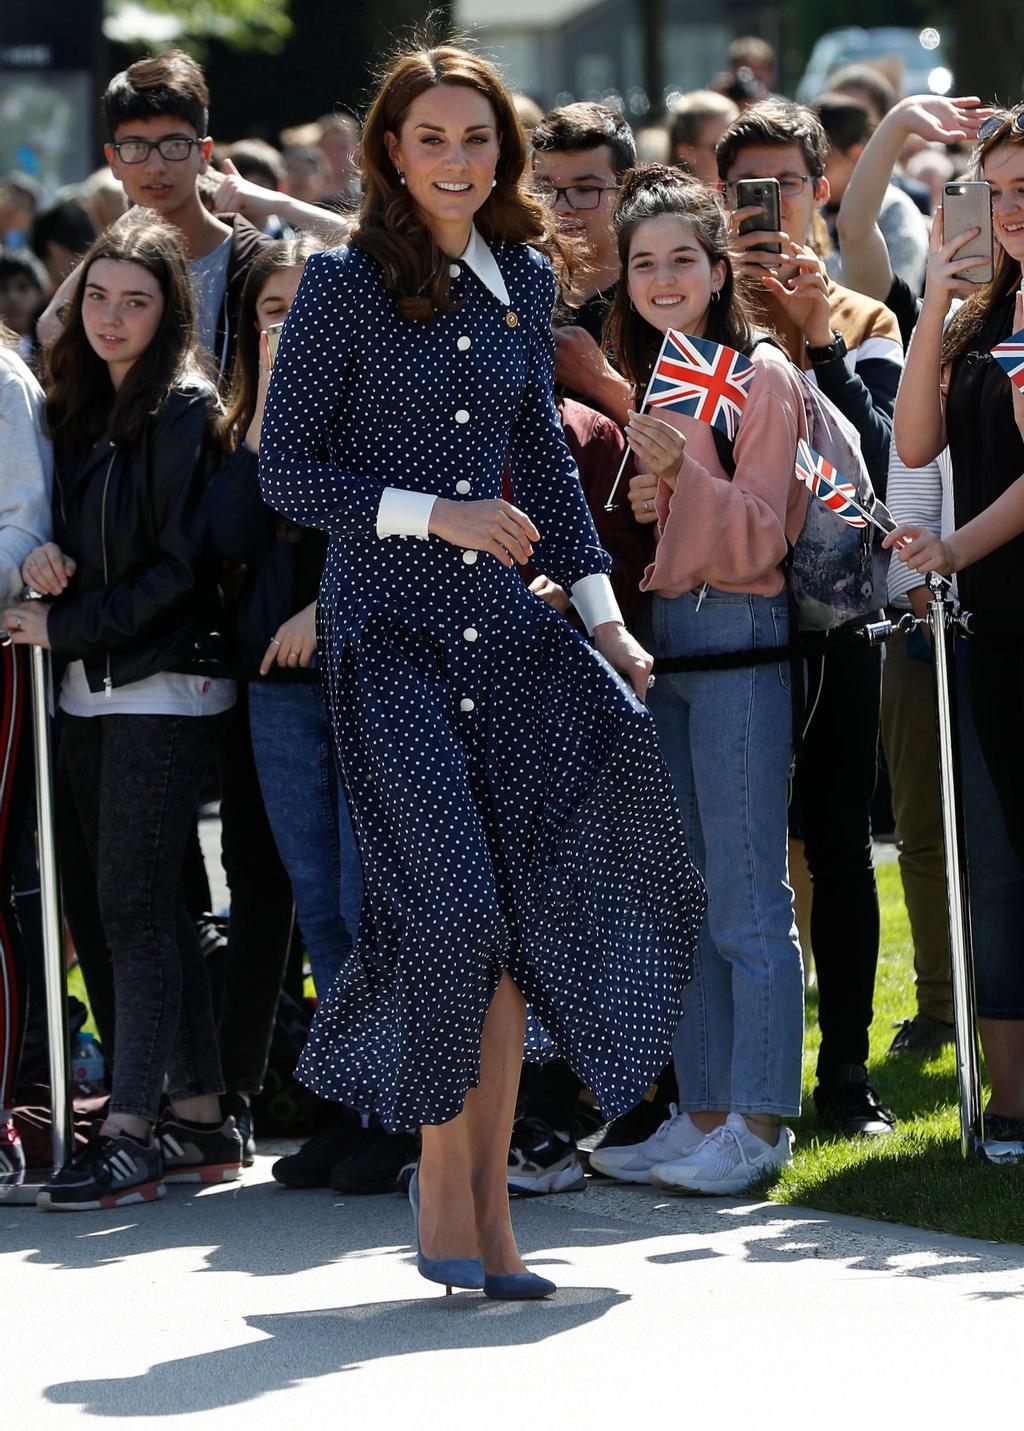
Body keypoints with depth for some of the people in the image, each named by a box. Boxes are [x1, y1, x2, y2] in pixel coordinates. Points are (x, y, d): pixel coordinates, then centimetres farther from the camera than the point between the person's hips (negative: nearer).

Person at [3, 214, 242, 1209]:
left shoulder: (186, 411, -9)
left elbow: (178, 569, -13)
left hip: (163, 686, -8)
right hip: (91, 691, 8)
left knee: (134, 906, -10)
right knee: (148, 907, 9)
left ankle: (133, 1132, -11)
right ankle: (199, 1120, 14)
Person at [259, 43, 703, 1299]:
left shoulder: (522, 281, 10)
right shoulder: (345, 285, -5)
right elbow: (286, 472, -5)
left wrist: (602, 614, 11)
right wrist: (437, 515, -14)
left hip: (501, 620, 5)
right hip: (388, 625, -5)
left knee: (517, 910, 1)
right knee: (450, 906, -13)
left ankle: (485, 1195, 9)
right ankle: (443, 1180, 4)